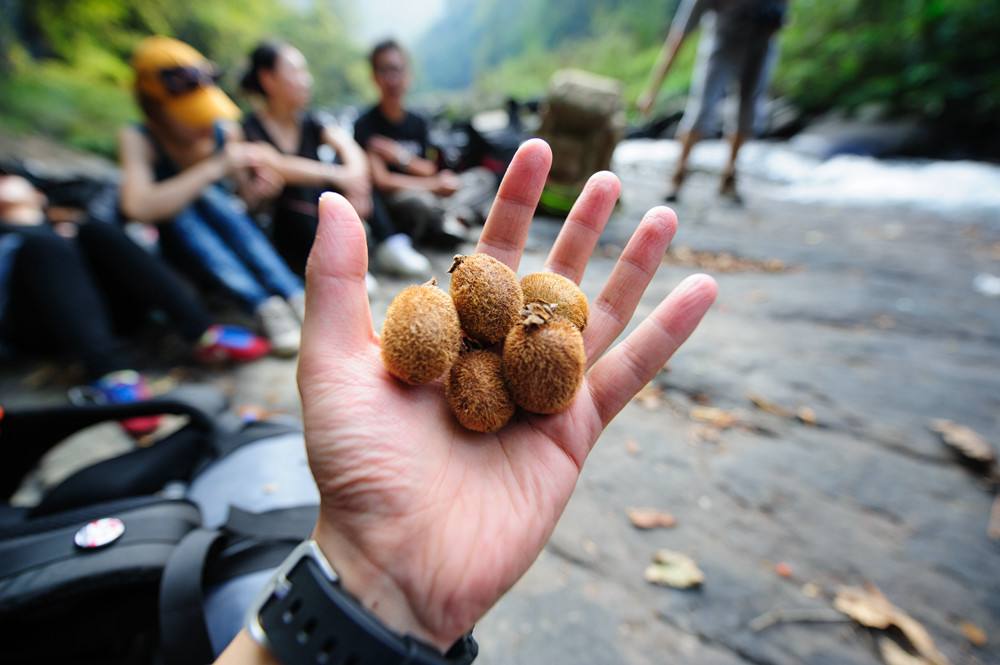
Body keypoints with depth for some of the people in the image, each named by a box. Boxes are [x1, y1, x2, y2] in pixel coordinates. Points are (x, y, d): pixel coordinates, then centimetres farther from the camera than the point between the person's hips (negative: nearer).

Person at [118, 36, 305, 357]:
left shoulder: (224, 132, -11)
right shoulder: (138, 140, -17)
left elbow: (247, 196, 0)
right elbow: (138, 207, -35)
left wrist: (260, 187, -24)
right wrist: (217, 167, -37)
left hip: (224, 242, 2)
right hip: (171, 244, -1)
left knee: (208, 196, -26)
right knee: (179, 209, -30)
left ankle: (294, 296, -31)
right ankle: (265, 307, -35)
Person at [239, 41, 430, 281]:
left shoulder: (309, 122, 5)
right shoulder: (251, 129, -7)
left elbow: (346, 145, -14)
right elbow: (273, 167, -27)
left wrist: (354, 174, -36)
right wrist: (336, 175, -36)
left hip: (326, 226, 4)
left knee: (345, 161, -15)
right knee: (295, 191, -32)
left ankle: (389, 246, -21)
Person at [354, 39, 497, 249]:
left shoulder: (418, 123, 13)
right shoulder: (365, 125, -6)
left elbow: (430, 171, 8)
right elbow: (381, 180, -15)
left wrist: (401, 157, -11)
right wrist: (435, 184, -13)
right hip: (391, 202, -6)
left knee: (483, 177, 0)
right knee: (418, 201, -39)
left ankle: (452, 218, -29)